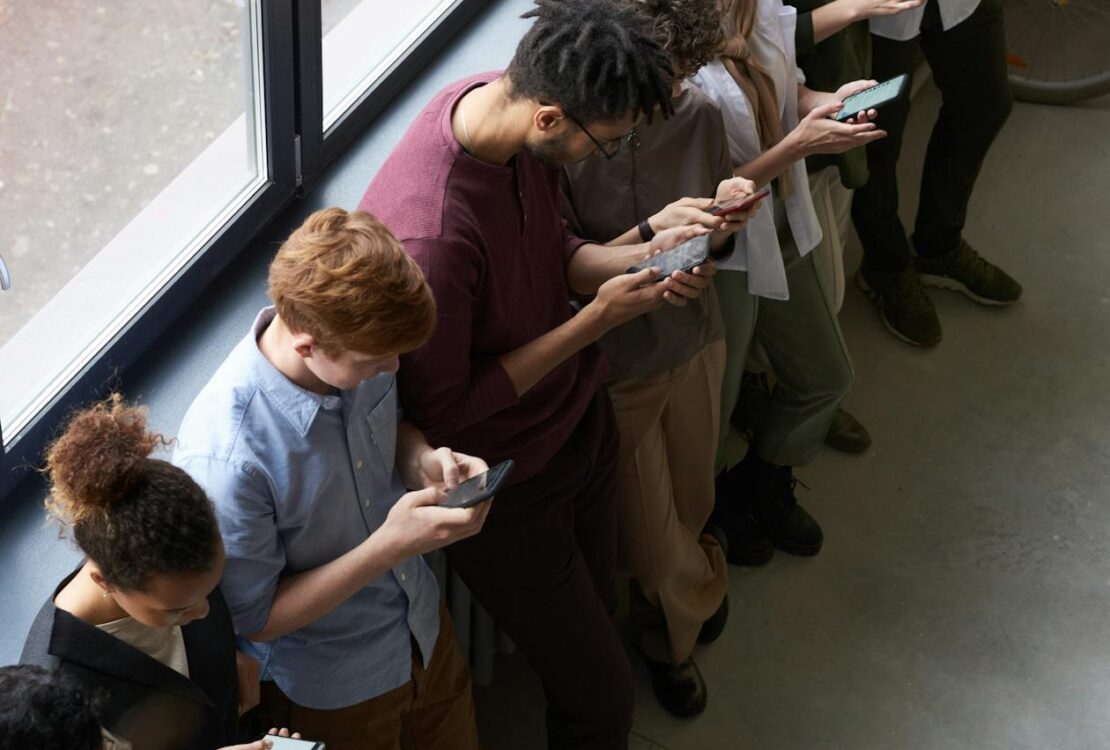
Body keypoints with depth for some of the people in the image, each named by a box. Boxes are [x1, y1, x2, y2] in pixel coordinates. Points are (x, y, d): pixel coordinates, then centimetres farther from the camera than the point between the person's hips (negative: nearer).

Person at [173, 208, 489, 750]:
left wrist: (425, 460, -17)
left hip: (424, 627, 6)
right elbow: (254, 617, -23)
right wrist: (389, 546, -31)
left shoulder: (355, 350, -18)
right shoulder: (227, 457, -37)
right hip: (331, 695, -6)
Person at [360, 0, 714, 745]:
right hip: (508, 487, -7)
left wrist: (639, 257, -15)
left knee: (596, 618, 25)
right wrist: (595, 320, -24)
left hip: (581, 422, 8)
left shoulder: (503, 100, -13)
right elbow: (443, 409, -25)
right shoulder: (430, 233, -38)